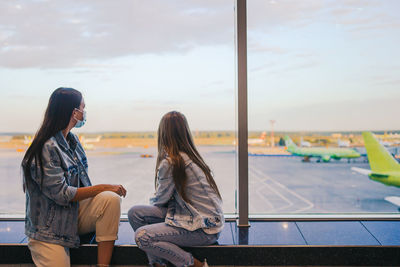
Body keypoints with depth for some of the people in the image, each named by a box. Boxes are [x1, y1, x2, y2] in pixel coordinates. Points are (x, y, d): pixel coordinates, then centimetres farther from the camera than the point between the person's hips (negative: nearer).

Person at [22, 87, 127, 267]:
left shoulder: (72, 140, 9)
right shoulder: (46, 148, -19)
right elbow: (62, 194, -22)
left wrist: (107, 192, -3)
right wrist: (103, 188, -18)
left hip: (76, 212, 7)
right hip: (49, 228, -7)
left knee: (110, 199, -21)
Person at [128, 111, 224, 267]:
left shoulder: (170, 162, -18)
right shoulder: (190, 156, 8)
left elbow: (160, 200, -5)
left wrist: (153, 202, 16)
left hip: (204, 228, -9)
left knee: (141, 236, -21)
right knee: (135, 213, -1)